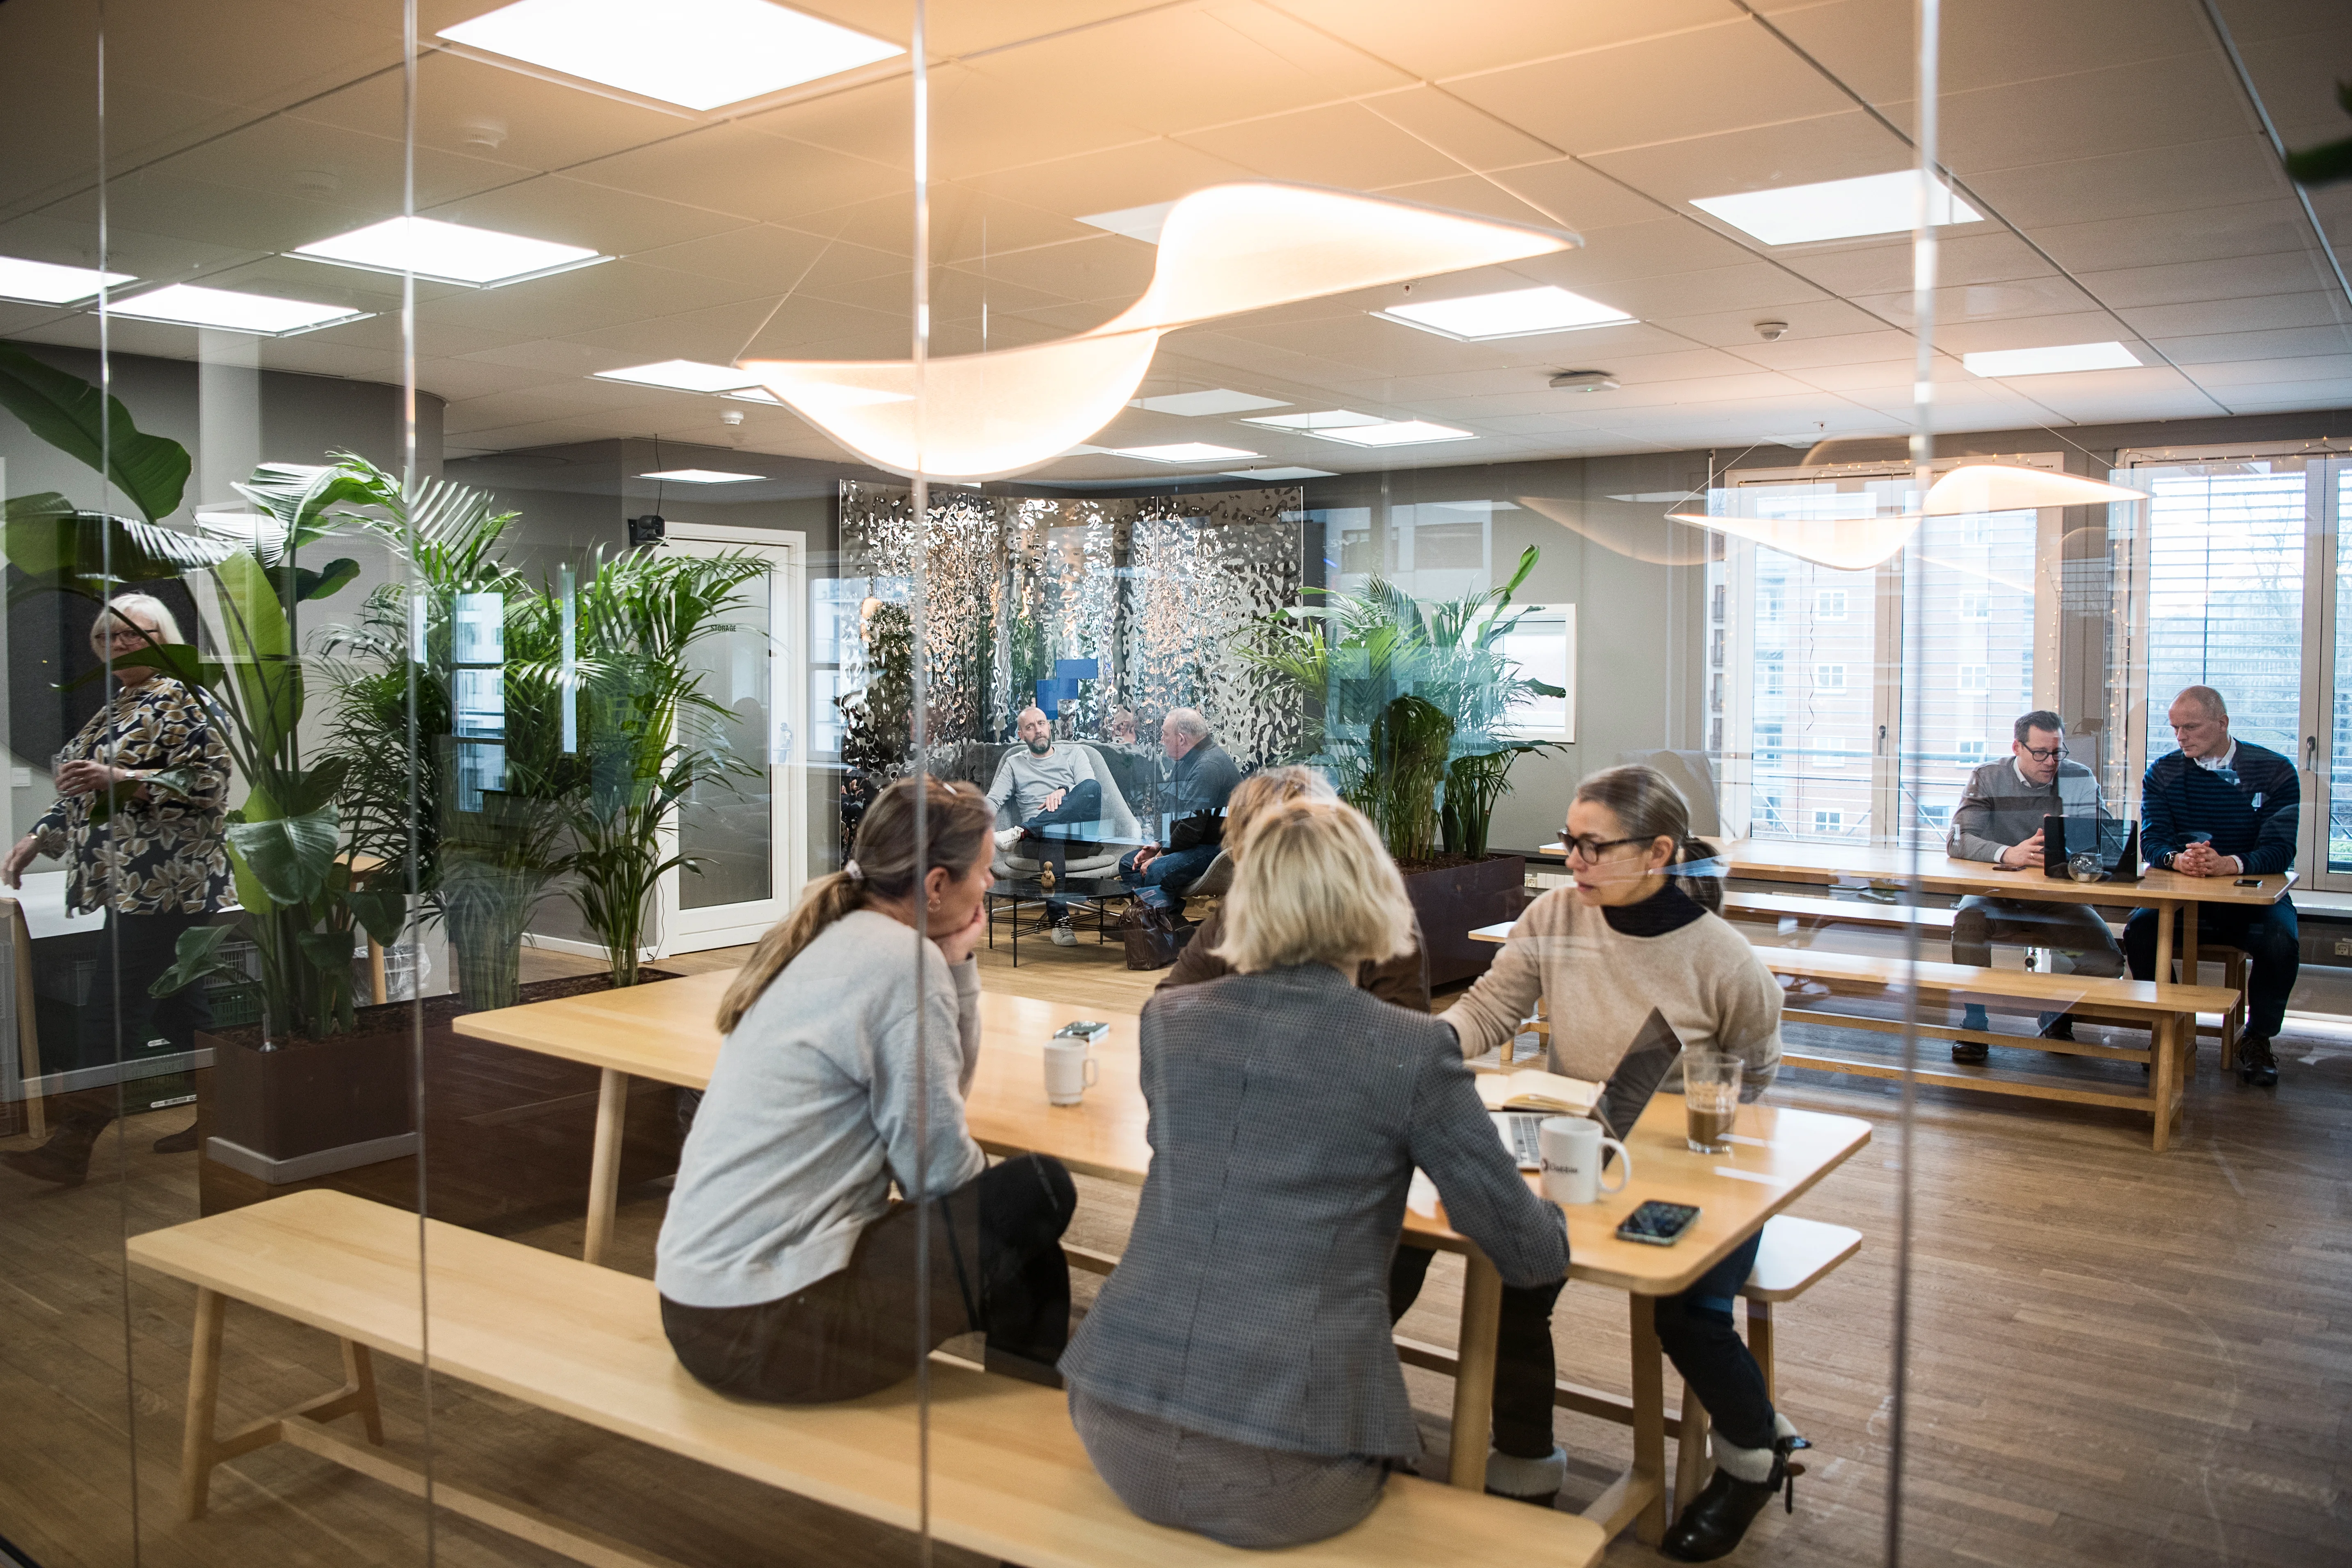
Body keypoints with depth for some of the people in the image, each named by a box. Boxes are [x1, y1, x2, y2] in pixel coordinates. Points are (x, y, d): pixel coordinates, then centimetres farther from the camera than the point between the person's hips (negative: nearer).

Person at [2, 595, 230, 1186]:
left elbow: (209, 780, -18)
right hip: (126, 883, 9)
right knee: (176, 1004, 12)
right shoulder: (112, 710, 19)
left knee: (118, 1011, -7)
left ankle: (73, 1148, -4)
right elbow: (83, 793, 25)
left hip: (162, 884, -9)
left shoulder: (179, 701, -8)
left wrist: (120, 780, -24)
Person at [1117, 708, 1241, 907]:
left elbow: (1192, 827, -24)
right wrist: (1157, 846, 7)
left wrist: (1160, 856, -14)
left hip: (1217, 847, -12)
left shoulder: (1208, 766, -20)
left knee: (1157, 872, -33)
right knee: (1128, 863, 8)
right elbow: (1176, 816, 22)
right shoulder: (1185, 761, 15)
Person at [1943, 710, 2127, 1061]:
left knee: (2108, 959, -19)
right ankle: (1974, 1025, -18)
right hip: (1997, 895, -2)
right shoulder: (1988, 779, -3)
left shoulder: (2080, 779, 2)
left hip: (2057, 900, 2)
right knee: (1968, 919, -34)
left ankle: (2057, 1016, 13)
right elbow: (1957, 840, -15)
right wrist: (2009, 854, -35)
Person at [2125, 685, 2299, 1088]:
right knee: (2139, 930, -27)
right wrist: (2177, 859, -30)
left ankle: (2257, 1038, -5)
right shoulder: (2163, 772, 3)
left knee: (2282, 941, -31)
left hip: (2254, 895, -1)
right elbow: (2151, 841, -5)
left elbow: (2280, 851, -13)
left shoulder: (2275, 771, -4)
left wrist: (2228, 864, -34)